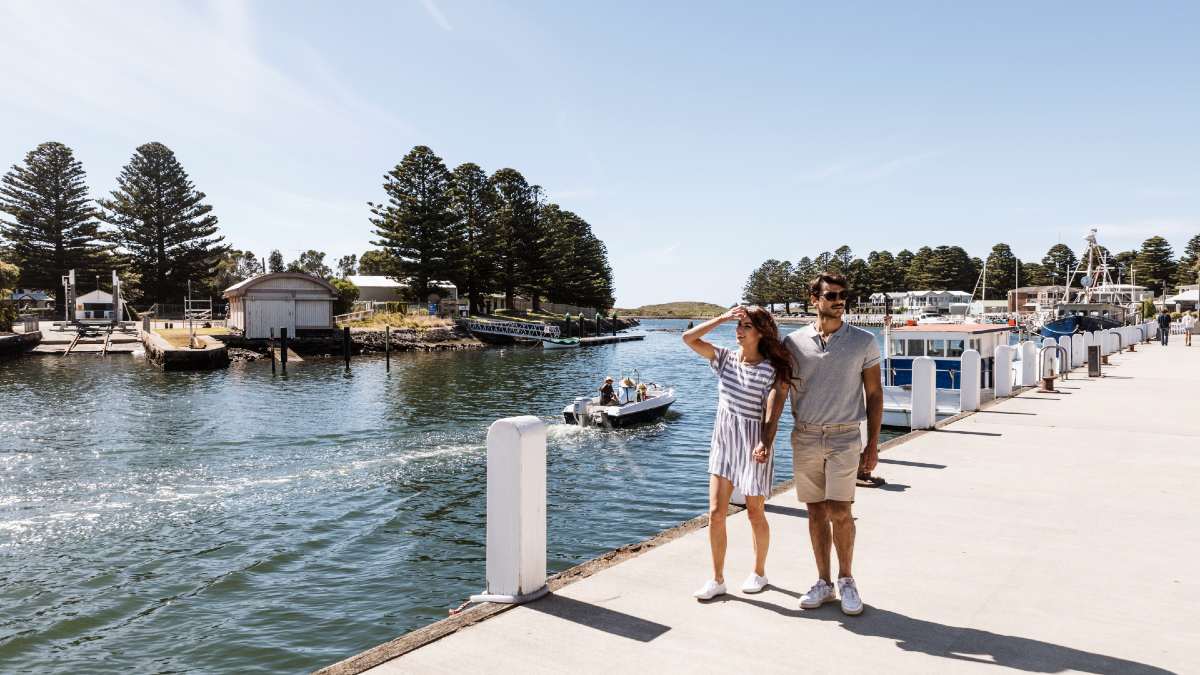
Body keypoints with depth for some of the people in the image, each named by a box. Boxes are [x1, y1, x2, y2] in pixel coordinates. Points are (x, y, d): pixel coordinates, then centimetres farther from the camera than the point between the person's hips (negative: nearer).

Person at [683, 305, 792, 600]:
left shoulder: (772, 370, -10)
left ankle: (759, 572, 32)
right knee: (715, 512, 2)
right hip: (723, 440, 4)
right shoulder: (725, 358, 2)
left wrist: (765, 443, -32)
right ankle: (717, 579, 14)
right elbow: (689, 338, -5)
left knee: (755, 514, 10)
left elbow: (772, 413, -17)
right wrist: (722, 318, -10)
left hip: (753, 443, -4)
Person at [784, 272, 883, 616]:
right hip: (805, 436, 2)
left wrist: (873, 443, 0)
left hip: (844, 436, -2)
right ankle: (823, 582, 22)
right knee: (816, 512, 8)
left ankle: (846, 579, 15)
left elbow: (874, 394, 5)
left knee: (840, 512, -6)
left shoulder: (863, 342, 1)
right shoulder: (793, 342, 2)